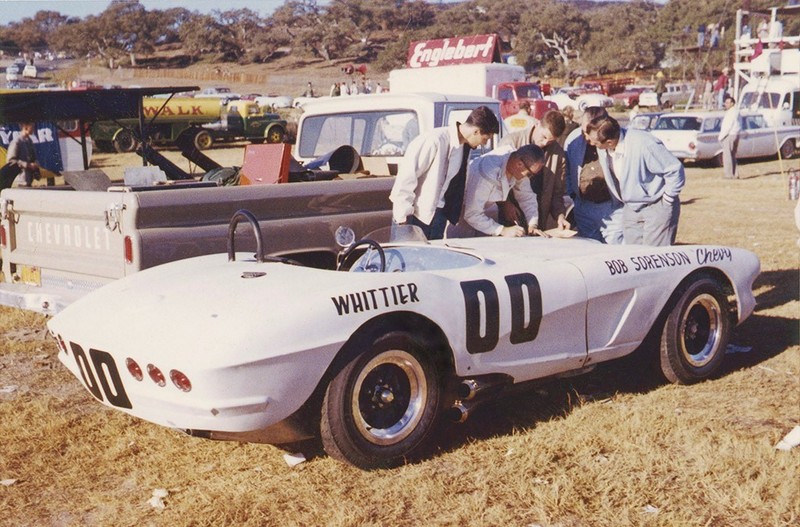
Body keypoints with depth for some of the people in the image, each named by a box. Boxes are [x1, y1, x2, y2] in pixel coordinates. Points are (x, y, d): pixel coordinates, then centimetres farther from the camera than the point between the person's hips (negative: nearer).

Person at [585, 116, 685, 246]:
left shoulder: (644, 145, -29)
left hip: (657, 207, -7)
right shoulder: (602, 149, -8)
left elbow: (675, 170, -22)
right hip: (630, 209, 7)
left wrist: (667, 200, -14)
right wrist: (623, 200, 10)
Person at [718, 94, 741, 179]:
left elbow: (728, 126, -21)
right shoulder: (736, 111, 16)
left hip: (728, 136, -10)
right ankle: (735, 174, 17)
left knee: (727, 156, -7)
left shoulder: (731, 113, -16)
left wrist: (721, 136, -12)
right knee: (733, 156, 16)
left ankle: (729, 175, -8)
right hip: (735, 135, 10)